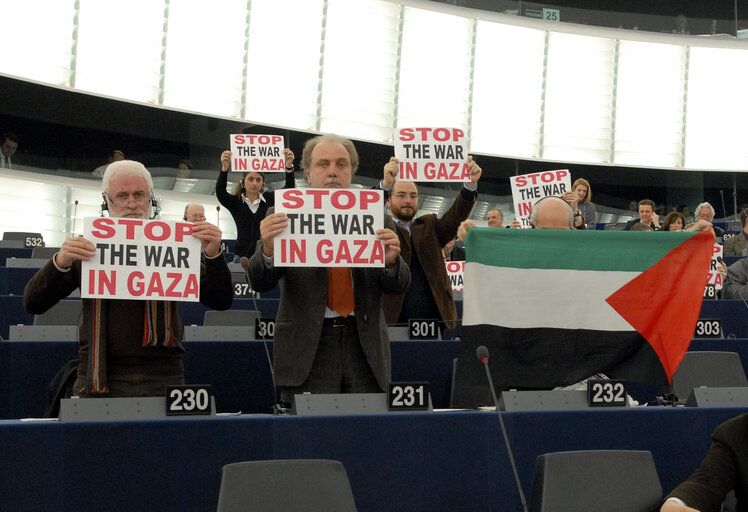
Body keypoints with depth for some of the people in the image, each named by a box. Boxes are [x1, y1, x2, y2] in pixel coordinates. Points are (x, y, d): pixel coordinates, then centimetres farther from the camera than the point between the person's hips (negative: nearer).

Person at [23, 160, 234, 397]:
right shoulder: (87, 247, 9)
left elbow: (221, 301, 7)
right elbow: (33, 304, 4)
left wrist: (213, 255, -10)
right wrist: (60, 263, -14)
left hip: (163, 379, 0)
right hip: (99, 381, 0)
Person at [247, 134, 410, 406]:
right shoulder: (286, 219, 4)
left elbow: (398, 286, 8)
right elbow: (260, 282, -3)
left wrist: (391, 261, -14)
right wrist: (267, 250, -25)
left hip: (365, 349, 2)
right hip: (307, 354, -2)